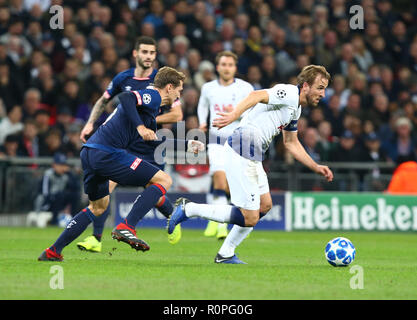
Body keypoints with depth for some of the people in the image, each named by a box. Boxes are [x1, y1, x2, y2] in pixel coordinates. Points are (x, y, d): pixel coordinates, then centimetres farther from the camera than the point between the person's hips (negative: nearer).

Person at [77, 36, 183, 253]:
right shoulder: (123, 78, 1)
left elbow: (177, 115, -10)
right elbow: (103, 101, 17)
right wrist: (90, 124, 4)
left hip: (151, 147, -2)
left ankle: (173, 218, 39)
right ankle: (96, 239, -11)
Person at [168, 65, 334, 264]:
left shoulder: (296, 109, 21)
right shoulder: (289, 93, -11)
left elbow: (291, 143, 32)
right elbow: (257, 96, -27)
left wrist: (316, 168, 31)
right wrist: (234, 115, -42)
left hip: (252, 157, 11)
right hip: (242, 153, -11)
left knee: (265, 206, 19)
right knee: (249, 219, -10)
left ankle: (225, 254, 24)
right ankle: (188, 209, -2)